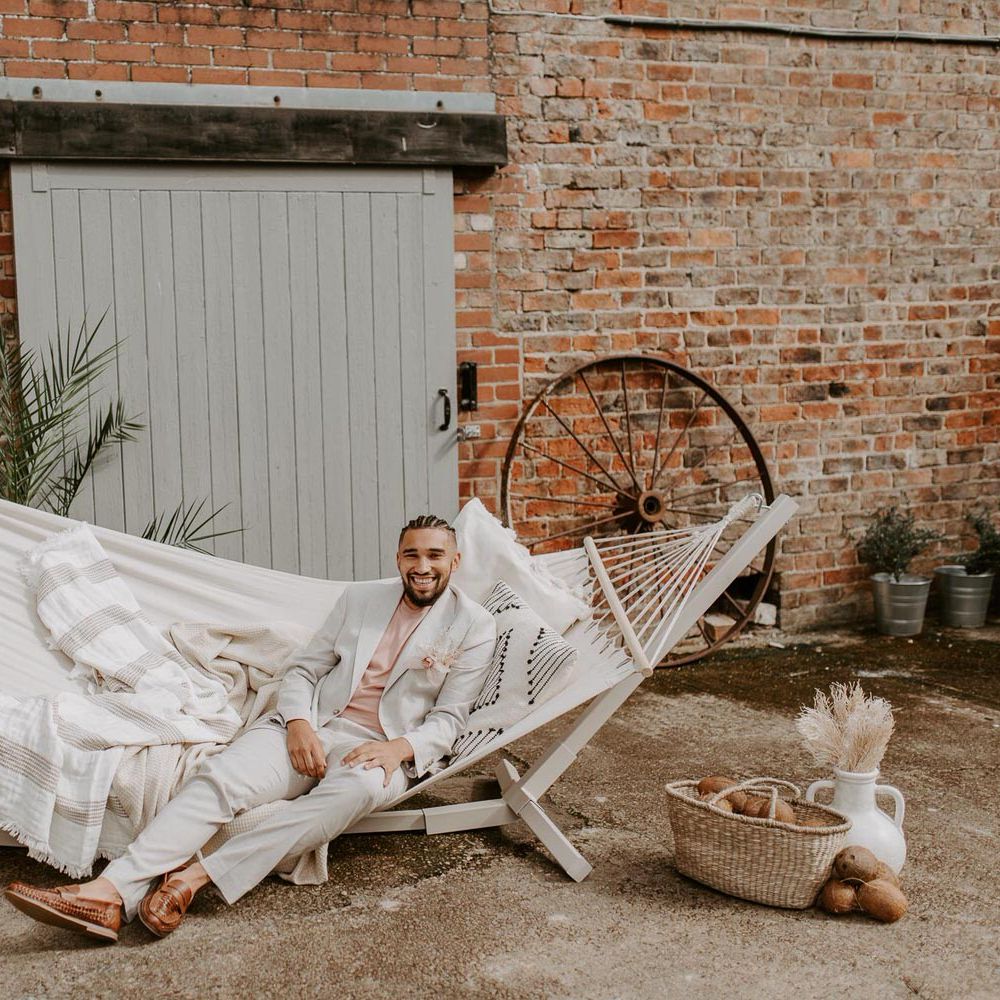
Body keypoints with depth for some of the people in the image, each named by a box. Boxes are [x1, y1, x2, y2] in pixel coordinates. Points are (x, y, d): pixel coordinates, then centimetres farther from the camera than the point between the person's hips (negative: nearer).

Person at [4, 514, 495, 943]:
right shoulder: (360, 598, 15)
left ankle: (197, 873, -39)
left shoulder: (474, 626, 5)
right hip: (312, 727, 3)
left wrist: (401, 748, -18)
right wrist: (297, 723, -8)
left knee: (360, 787, -40)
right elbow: (302, 669, 13)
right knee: (220, 776, -25)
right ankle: (111, 894, -38)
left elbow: (449, 718, 3)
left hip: (380, 749, -3)